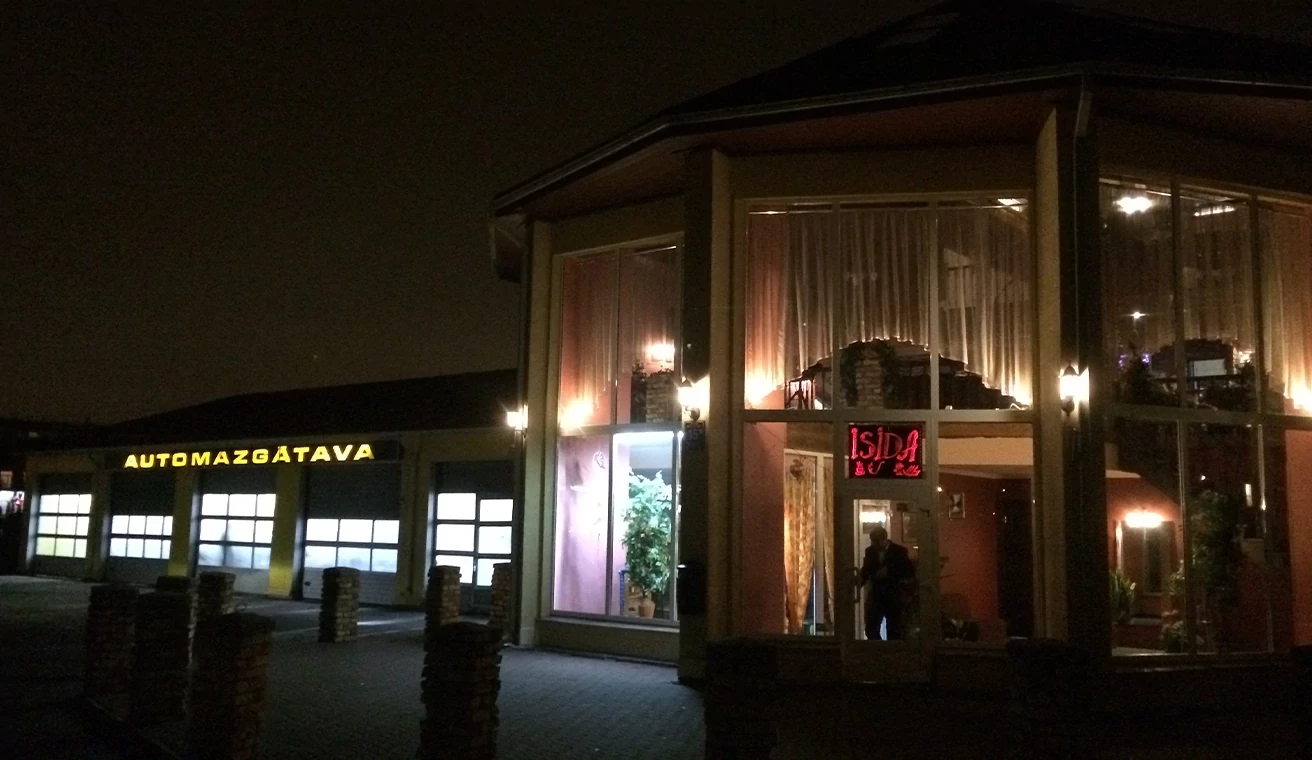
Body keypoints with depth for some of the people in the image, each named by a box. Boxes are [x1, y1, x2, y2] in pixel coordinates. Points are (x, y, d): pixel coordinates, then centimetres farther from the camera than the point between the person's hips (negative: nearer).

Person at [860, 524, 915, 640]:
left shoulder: (899, 550, -5)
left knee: (894, 633, 4)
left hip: (893, 597, -3)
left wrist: (890, 572, -18)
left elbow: (910, 572, -8)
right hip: (875, 596, 3)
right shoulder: (870, 551, 4)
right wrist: (858, 583, -13)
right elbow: (865, 571, 8)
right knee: (871, 631, 1)